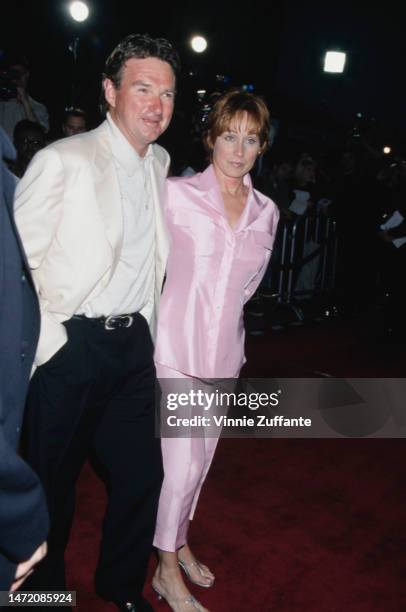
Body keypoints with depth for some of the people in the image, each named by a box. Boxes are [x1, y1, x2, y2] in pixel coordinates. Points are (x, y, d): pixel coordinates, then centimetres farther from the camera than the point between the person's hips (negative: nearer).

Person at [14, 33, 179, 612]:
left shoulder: (159, 162, 9)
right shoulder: (63, 160, -12)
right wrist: (50, 342, -13)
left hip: (134, 344, 6)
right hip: (71, 344, -5)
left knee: (142, 473, 13)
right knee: (53, 481, 12)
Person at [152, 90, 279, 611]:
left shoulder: (266, 213, 3)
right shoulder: (177, 194, -9)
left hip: (225, 349, 5)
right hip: (179, 346, -4)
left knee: (201, 457, 17)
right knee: (182, 463, -3)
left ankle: (177, 541, 40)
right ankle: (167, 569, 20)